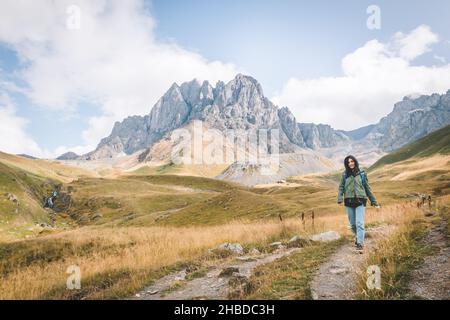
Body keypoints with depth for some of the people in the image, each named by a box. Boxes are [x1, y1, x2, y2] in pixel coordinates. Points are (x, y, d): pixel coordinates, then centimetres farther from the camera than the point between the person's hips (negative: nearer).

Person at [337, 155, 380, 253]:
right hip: (349, 202, 2)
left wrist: (374, 201, 13)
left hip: (360, 201, -2)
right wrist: (339, 199, -14)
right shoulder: (345, 175, 7)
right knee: (352, 224, 10)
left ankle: (360, 244, -11)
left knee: (359, 223, -12)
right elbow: (341, 187, 2)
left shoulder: (362, 174, 5)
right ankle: (357, 236, 37)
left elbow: (367, 188, 11)